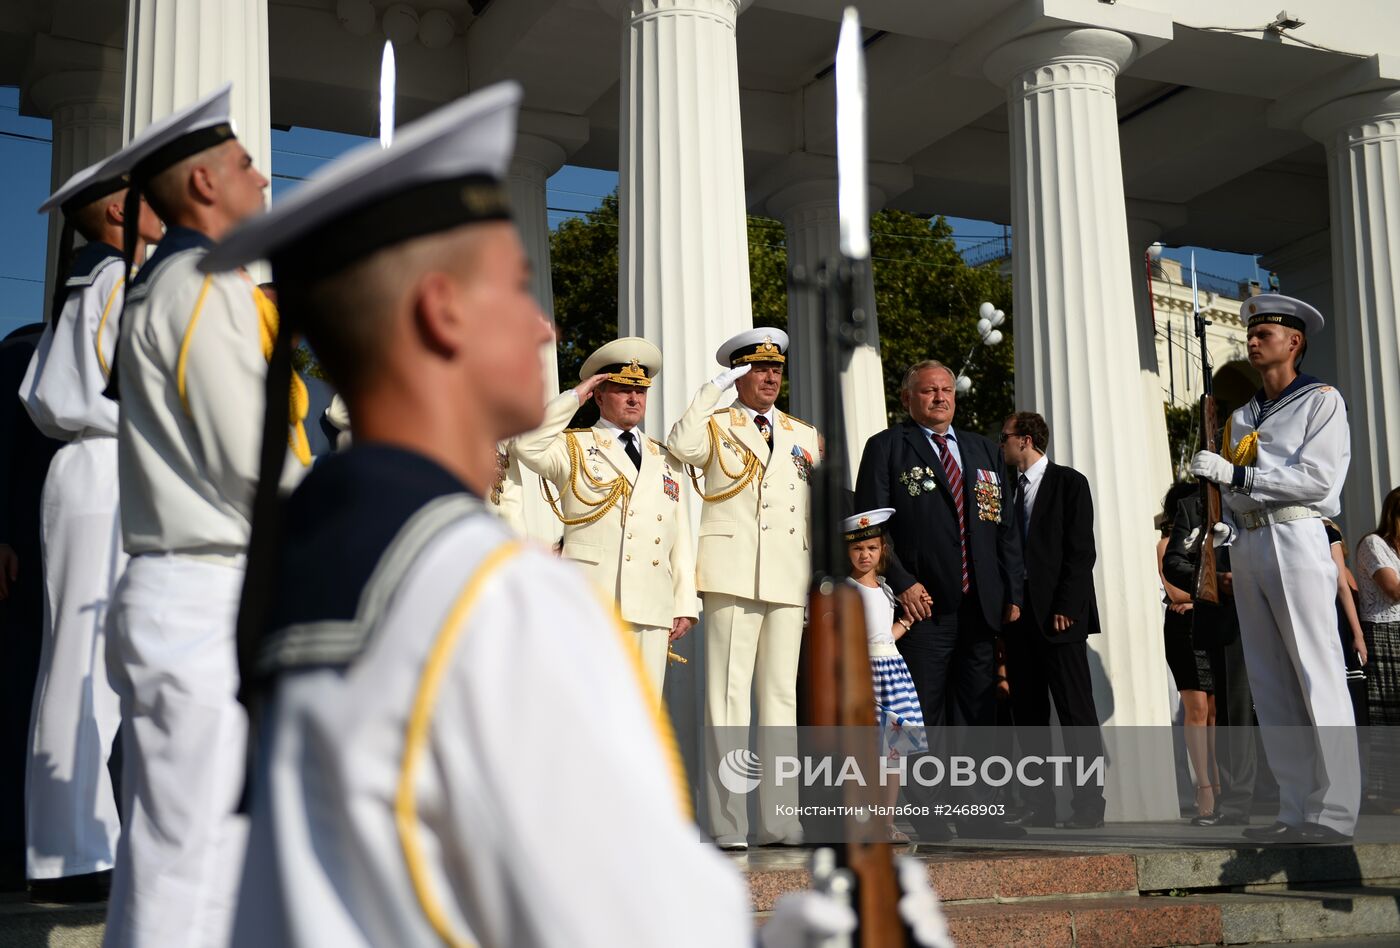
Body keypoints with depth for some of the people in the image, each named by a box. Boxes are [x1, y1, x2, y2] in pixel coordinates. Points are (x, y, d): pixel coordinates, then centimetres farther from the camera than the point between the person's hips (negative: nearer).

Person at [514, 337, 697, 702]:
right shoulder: (574, 447, 11)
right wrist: (574, 398, -5)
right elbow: (527, 446, -12)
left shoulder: (666, 460, 22)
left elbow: (680, 538, 18)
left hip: (653, 608, 4)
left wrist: (685, 604, 10)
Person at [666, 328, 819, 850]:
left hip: (789, 578, 4)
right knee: (728, 694, -8)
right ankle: (727, 823, -7)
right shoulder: (717, 424, 9)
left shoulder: (803, 434, 22)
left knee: (782, 696, 5)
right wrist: (713, 390, -8)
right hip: (733, 573, -4)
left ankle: (779, 820, 8)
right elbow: (683, 446, -14)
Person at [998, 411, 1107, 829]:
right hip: (1018, 613, 6)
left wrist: (1066, 607, -15)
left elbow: (1081, 551, -8)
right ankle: (1039, 805, 10)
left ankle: (1089, 805, -2)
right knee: (1027, 712, 6)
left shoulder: (1069, 483, -1)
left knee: (1075, 709, -6)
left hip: (1059, 612, -6)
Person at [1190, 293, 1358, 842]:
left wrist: (1235, 475, -13)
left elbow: (1317, 478, -11)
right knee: (1269, 684, 4)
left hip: (1295, 539, -7)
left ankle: (1334, 814, -7)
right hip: (1246, 545, 7)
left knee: (1317, 678, -9)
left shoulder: (1322, 401, 2)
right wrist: (1225, 526, 5)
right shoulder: (1242, 416, 21)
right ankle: (1296, 811, 7)